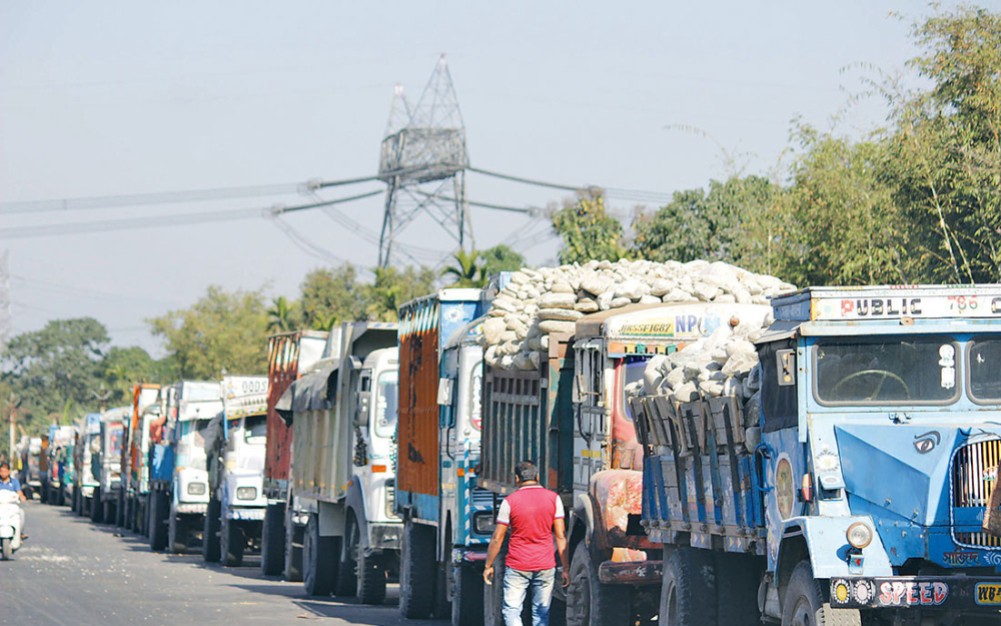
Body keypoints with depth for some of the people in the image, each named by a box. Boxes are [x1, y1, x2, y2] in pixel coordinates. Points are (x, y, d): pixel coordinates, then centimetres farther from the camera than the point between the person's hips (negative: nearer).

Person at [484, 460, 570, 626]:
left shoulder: (510, 501, -5)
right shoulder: (553, 498, 0)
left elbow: (497, 538, -1)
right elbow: (561, 536, -1)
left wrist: (488, 566, 10)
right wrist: (566, 568, 4)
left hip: (517, 567, -2)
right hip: (545, 566, 2)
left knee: (511, 611, 1)